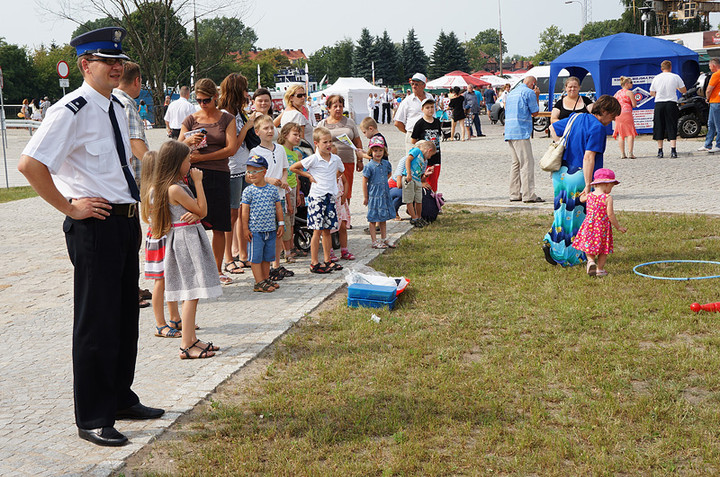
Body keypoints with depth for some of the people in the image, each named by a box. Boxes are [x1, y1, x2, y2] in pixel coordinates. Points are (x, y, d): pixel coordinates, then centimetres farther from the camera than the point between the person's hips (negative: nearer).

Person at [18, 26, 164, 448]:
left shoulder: (116, 108, 13)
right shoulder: (72, 110, -15)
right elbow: (30, 164, -23)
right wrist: (70, 207, -17)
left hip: (126, 222, 9)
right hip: (95, 224, -9)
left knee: (126, 316, 18)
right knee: (97, 324, -1)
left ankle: (121, 398, 34)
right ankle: (93, 420, 10)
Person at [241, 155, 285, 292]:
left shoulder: (272, 190, 4)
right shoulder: (248, 191, -5)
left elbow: (278, 207, 11)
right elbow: (245, 211, -4)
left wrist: (280, 224, 9)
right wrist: (245, 228, -7)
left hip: (270, 229, 4)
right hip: (255, 230, -3)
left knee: (267, 257, 13)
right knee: (255, 257, -2)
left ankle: (266, 279, 24)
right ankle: (259, 282, 3)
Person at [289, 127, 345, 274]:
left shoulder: (336, 159, 7)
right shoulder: (313, 159, -9)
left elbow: (340, 171, 30)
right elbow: (293, 168, -5)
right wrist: (308, 175, -4)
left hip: (330, 197, 5)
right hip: (316, 197, -5)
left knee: (327, 230, 10)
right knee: (318, 230, -4)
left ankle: (327, 260, 18)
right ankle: (314, 263, 1)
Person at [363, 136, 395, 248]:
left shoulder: (386, 164, 3)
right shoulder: (369, 166, -12)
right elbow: (364, 182, -8)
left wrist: (383, 182, 11)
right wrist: (365, 197, -7)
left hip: (385, 195, 5)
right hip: (373, 196, -5)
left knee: (383, 218, 14)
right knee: (373, 219, 1)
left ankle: (384, 239, 25)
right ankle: (374, 241, 8)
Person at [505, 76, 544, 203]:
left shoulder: (511, 93, 20)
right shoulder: (529, 92, -4)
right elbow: (535, 113, 0)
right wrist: (537, 96, 9)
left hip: (509, 132, 9)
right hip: (521, 132, -8)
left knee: (516, 163, 13)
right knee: (527, 163, -7)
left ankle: (514, 194, 12)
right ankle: (528, 195, -10)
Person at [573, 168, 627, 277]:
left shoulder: (588, 196, 0)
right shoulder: (608, 198, -14)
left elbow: (581, 199, 24)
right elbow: (610, 214, -16)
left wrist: (584, 193, 45)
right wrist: (618, 227, -6)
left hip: (589, 225, 3)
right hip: (603, 227, -3)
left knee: (589, 246, 16)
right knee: (603, 249, 12)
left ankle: (591, 261, -9)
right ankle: (600, 269, 14)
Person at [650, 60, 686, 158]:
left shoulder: (656, 78, 5)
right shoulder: (675, 77, 1)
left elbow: (651, 93, 11)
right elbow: (684, 91, 6)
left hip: (659, 104, 1)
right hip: (671, 104, -1)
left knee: (659, 128, 7)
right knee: (672, 127, 0)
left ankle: (660, 151, 7)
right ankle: (673, 150, -9)